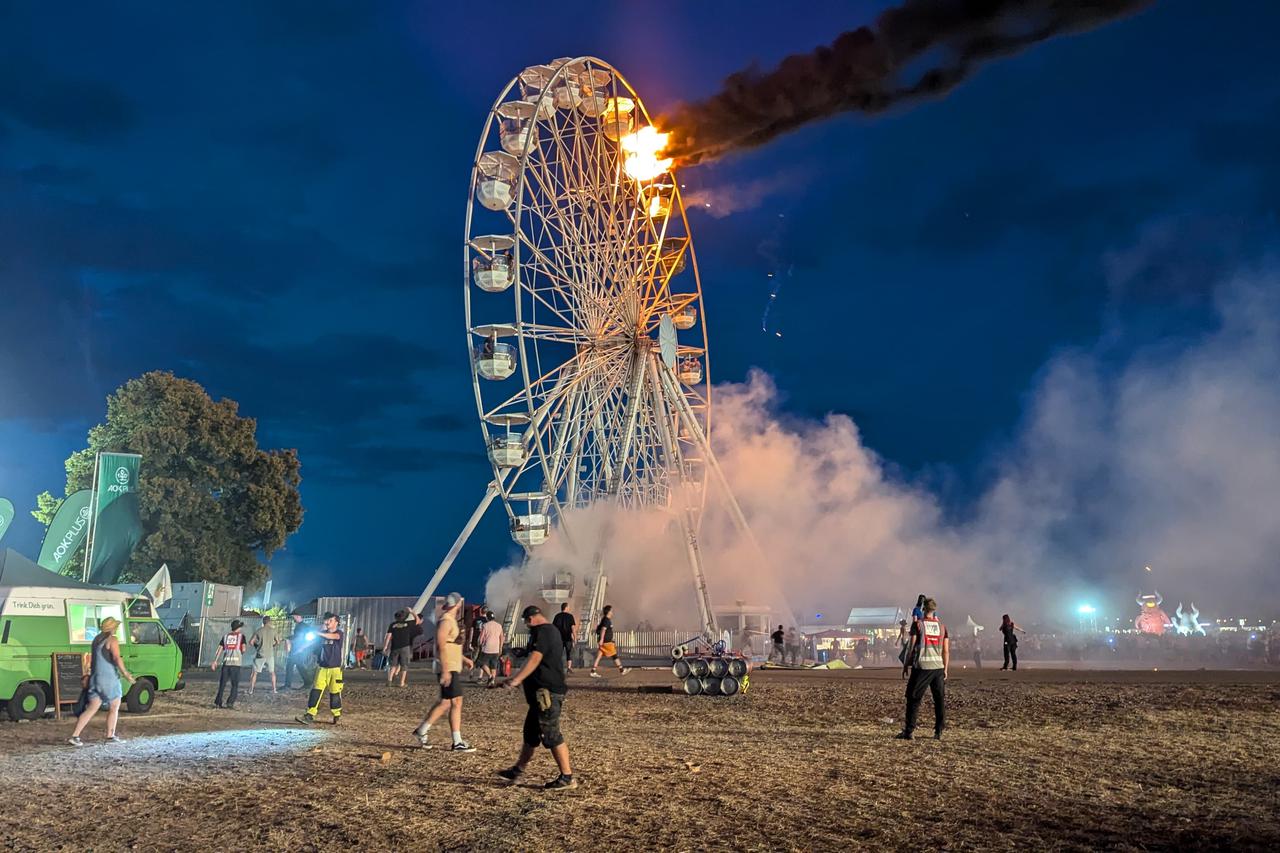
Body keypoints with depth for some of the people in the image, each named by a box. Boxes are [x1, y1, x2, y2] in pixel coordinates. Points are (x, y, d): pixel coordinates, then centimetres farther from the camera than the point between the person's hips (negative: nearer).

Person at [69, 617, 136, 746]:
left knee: (91, 709, 5)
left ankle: (74, 736, -4)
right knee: (114, 708, 9)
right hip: (109, 679, -7)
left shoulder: (96, 639, 15)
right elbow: (117, 658, -23)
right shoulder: (112, 640, -10)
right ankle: (110, 736, 12)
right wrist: (125, 674, -21)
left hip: (95, 678, 7)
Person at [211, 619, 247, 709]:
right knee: (235, 685, 5)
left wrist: (215, 661, 8)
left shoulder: (225, 636, 14)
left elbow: (219, 649, 8)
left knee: (222, 684, 9)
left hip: (226, 662, 3)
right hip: (236, 663, -3)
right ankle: (230, 702, -6)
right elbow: (243, 649, -7)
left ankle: (217, 702, 5)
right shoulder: (241, 635, 4)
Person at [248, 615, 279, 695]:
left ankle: (251, 690, 1)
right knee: (272, 672, 17)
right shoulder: (273, 630, 1)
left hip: (261, 654, -2)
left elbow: (251, 642, -3)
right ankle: (274, 689, 15)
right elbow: (278, 642, 6)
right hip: (270, 654, 2)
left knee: (255, 672, 5)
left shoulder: (258, 631, -2)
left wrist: (256, 646, 17)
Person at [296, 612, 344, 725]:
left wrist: (319, 633, -38)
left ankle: (336, 716, 19)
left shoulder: (339, 633, -4)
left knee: (335, 692, 3)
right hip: (322, 668, 3)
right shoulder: (323, 632, 9)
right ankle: (310, 715, -11)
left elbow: (334, 636, -27)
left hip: (335, 669, -3)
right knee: (316, 690, -7)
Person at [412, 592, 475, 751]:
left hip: (453, 669, 10)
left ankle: (422, 731, 17)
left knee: (445, 703, 11)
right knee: (456, 702, -7)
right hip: (449, 670, -10)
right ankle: (457, 743, -3)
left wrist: (464, 658, 23)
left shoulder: (451, 621, 17)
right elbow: (441, 646, -21)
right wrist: (445, 671, -25)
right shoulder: (446, 621, -14)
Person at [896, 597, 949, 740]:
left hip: (922, 666, -3)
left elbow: (912, 647, -3)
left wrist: (907, 664, 5)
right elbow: (946, 651, 7)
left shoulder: (918, 625, -2)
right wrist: (945, 669, 13)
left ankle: (908, 731, 1)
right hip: (938, 667, 3)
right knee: (939, 699, 9)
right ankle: (938, 732, 9)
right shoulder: (942, 626, 8)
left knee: (914, 699, 2)